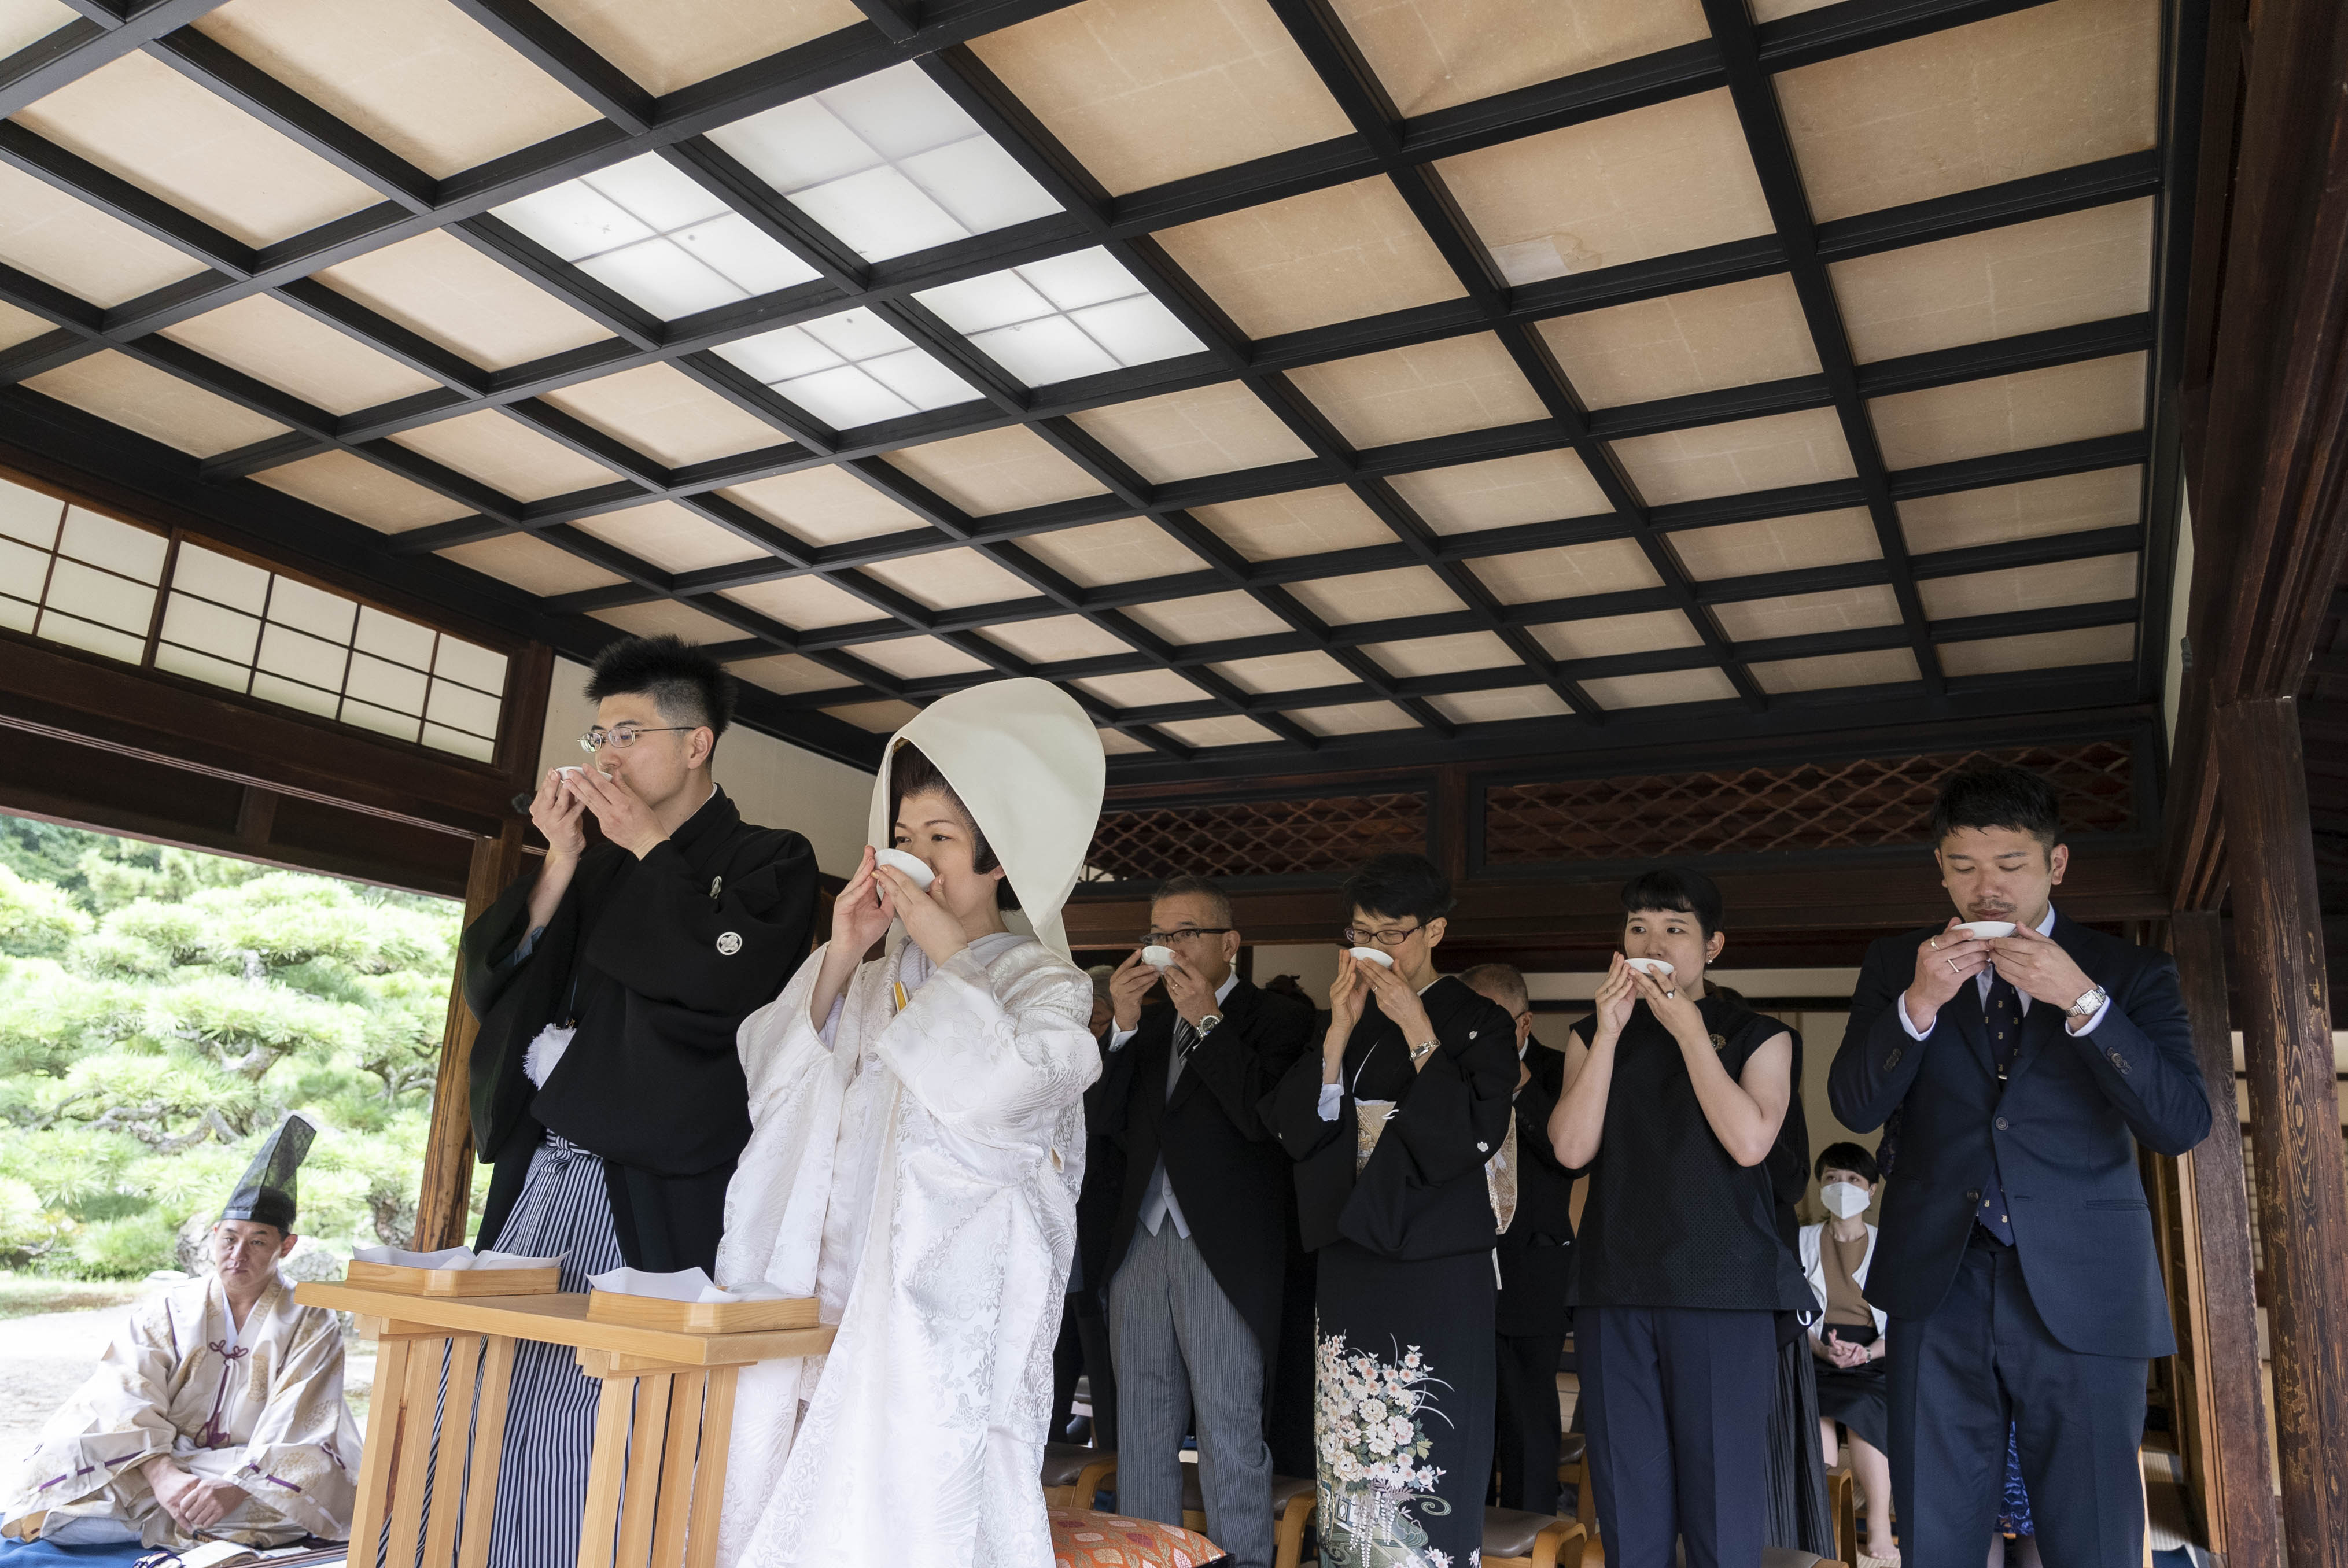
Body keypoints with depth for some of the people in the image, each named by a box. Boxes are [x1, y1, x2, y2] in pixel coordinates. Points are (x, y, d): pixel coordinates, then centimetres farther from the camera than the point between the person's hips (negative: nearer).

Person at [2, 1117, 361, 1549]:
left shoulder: (312, 1326, 1)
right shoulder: (168, 1312, 7)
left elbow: (299, 1436, -11)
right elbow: (127, 1401, -9)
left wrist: (236, 1488, -29)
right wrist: (162, 1474, -28)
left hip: (259, 1478, 1)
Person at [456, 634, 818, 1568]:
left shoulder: (767, 862, 2)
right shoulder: (597, 864, 19)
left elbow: (719, 989, -15)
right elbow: (490, 983, 13)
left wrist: (651, 850, -4)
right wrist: (562, 861, 2)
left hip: (657, 1201, -5)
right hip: (539, 1177, 6)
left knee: (612, 1439, -5)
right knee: (492, 1419, 4)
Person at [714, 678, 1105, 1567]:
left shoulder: (1044, 984, 3)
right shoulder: (878, 978, 16)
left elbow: (1008, 1090, -16)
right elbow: (780, 1077, 6)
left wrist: (947, 954, -9)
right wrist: (840, 957, -4)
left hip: (954, 1287, -4)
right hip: (847, 1283, 5)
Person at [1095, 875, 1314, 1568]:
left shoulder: (1276, 1019, -3)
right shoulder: (1149, 1023, 14)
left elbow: (1265, 1119, -17)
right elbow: (1107, 1120, 5)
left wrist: (1206, 1020, -15)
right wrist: (1125, 1024, -6)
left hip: (1223, 1256, -6)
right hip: (1142, 1245, 6)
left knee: (1231, 1437, 0)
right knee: (1141, 1431, 15)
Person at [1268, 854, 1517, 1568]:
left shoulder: (1479, 1023, -1)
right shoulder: (1350, 1020, 12)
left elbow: (1479, 1133, -13)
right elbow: (1297, 1126, 3)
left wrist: (1417, 1030, -15)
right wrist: (1340, 1031, -7)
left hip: (1435, 1268, -4)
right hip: (1348, 1256, 5)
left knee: (1420, 1453, -6)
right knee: (1347, 1452, 8)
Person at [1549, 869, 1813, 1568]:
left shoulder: (1758, 1036, 6)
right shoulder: (1591, 1036, 11)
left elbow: (1749, 1141, -11)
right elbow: (1572, 1148, -3)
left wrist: (1688, 1030, -12)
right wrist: (1609, 1031, -9)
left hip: (1723, 1288, -2)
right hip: (1614, 1289, 2)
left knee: (1724, 1503, -1)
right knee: (1628, 1508, 7)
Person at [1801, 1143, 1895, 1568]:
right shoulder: (1802, 1241, 13)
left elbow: (1900, 1322, 5)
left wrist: (1869, 1351, -16)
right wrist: (1823, 1348, -16)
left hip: (1873, 1359, 0)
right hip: (1815, 1356, 0)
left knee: (1863, 1408, -33)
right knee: (1818, 1416, -31)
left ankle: (1879, 1533, -27)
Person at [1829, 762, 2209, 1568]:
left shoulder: (2130, 973, 4)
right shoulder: (1896, 966, 8)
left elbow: (2182, 1125, -8)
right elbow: (1856, 1106, -1)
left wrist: (2081, 1001, -19)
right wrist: (1918, 1003, -17)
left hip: (2081, 1296, -1)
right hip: (1940, 1289, 1)